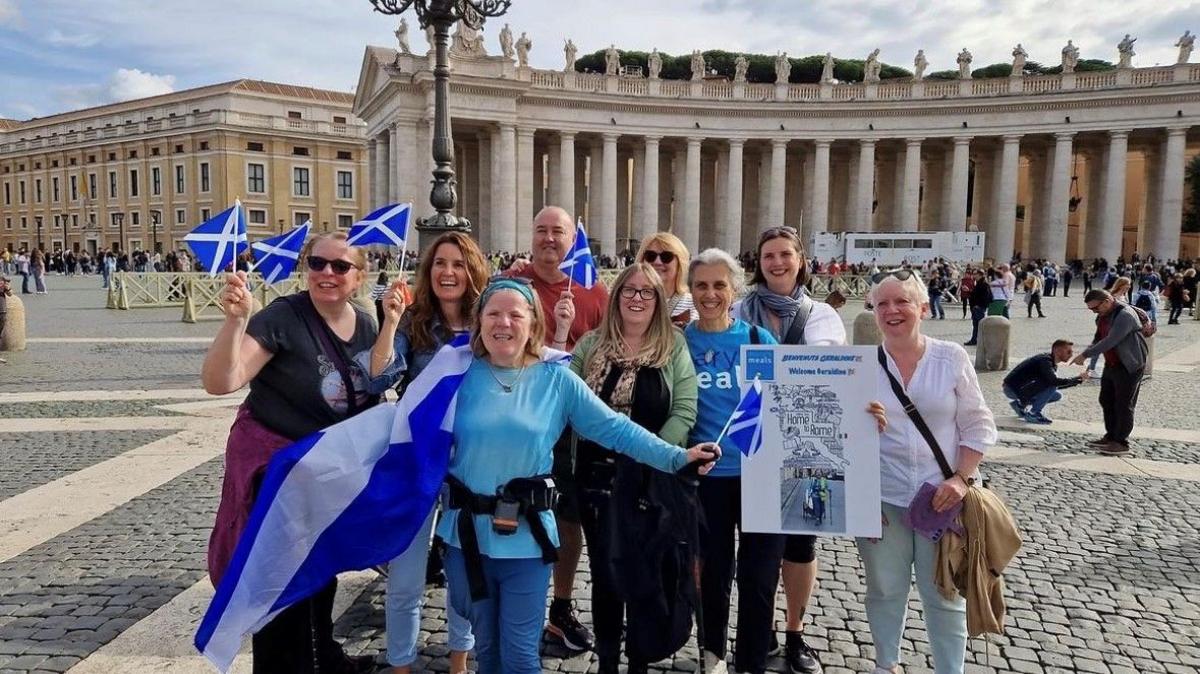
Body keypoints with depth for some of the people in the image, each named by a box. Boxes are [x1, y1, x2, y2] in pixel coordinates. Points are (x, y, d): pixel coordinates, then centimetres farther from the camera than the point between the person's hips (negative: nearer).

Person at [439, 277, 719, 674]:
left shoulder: (556, 380, -6)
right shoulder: (461, 374, -3)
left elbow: (615, 429, -7)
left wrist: (677, 457, -11)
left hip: (525, 538, -1)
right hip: (467, 533, 2)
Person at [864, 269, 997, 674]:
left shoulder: (951, 358, -3)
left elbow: (978, 425, 0)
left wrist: (963, 478, -11)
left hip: (943, 496, -1)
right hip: (882, 498, 1)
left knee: (944, 593, 10)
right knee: (885, 589, 13)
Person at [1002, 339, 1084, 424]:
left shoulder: (1051, 363, 11)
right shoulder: (1045, 361, -19)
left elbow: (1057, 385, 16)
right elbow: (1054, 381, -33)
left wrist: (1077, 379, 6)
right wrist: (1077, 379, -23)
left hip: (1023, 388, 10)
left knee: (1057, 396, 11)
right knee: (1051, 385, -24)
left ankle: (1021, 404, 12)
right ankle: (1033, 414, -15)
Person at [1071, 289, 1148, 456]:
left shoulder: (1125, 315, -23)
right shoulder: (1103, 316, 7)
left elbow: (1110, 341, -29)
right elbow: (1099, 339, 16)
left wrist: (1085, 354, -25)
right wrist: (1086, 353, -2)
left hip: (1129, 366, -9)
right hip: (1111, 365, 9)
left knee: (1124, 405, -3)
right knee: (1106, 401, 14)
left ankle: (1121, 443, 5)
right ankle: (1111, 437, 25)